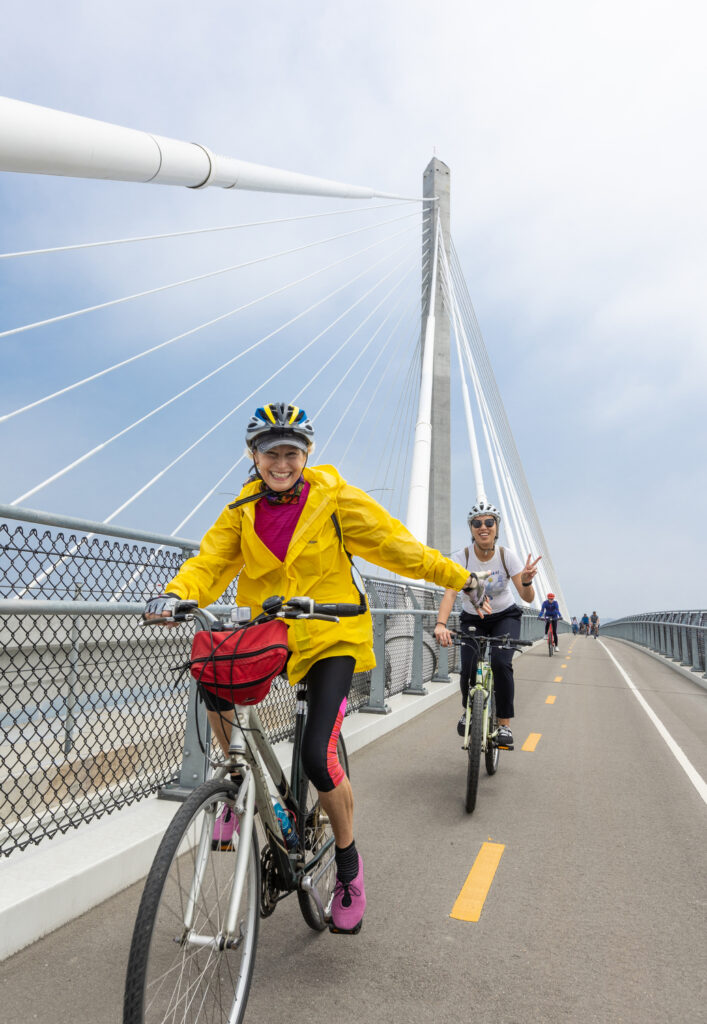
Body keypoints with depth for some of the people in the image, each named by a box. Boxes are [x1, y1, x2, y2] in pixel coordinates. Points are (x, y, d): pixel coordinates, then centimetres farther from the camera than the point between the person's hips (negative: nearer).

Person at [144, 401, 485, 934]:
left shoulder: (335, 498, -7)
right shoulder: (243, 511, 2)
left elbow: (396, 545, -2)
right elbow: (211, 561, -7)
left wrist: (461, 579, 3)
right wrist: (176, 594, -29)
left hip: (331, 637, -3)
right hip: (266, 634, 4)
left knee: (318, 756, -14)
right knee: (214, 682, -24)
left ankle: (348, 860, 17)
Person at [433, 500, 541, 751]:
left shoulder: (507, 555, -18)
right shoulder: (460, 557, -21)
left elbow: (528, 598, -20)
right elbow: (450, 592, -34)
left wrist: (526, 581, -43)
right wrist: (441, 624, -51)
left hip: (505, 617, 0)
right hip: (472, 620, 0)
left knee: (500, 663, -25)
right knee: (468, 671, -16)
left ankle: (504, 724, -6)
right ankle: (468, 710, 18)